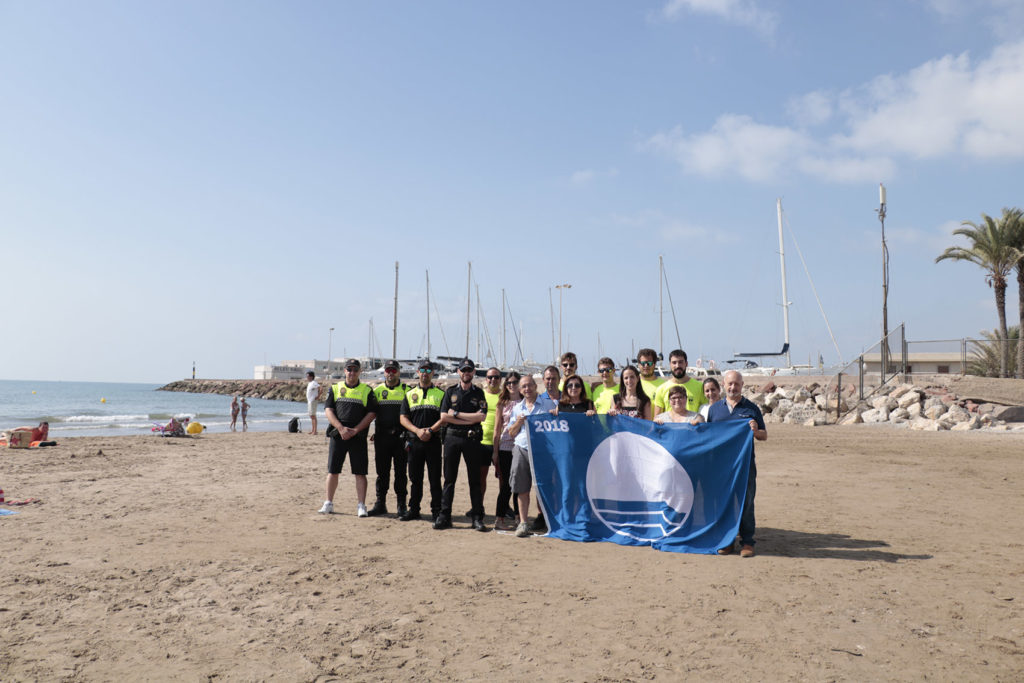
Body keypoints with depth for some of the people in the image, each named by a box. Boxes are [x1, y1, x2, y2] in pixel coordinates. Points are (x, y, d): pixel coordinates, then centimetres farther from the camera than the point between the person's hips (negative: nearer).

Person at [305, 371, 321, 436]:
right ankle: (313, 430, 19)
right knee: (311, 416, 13)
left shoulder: (314, 383, -15)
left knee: (313, 416, -11)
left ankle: (315, 431, -11)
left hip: (313, 401, -10)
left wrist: (318, 397, -21)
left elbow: (320, 388, -27)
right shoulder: (310, 383, 15)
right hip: (309, 401, 10)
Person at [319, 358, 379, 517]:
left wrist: (355, 430, -10)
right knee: (332, 471, 5)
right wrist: (341, 428, -11)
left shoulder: (367, 391, 7)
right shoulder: (335, 388, 11)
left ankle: (361, 506, 3)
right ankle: (329, 503, 17)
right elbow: (328, 410, 2)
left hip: (358, 437, -1)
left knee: (360, 472, -2)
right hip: (337, 435, 1)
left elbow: (372, 413, 0)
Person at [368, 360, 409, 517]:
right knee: (382, 472, 7)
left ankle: (401, 505, 11)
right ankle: (380, 504, 15)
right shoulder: (377, 390, 11)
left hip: (400, 437, -2)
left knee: (401, 472, 3)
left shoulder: (407, 390, 4)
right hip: (381, 437, 2)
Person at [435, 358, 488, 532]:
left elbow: (482, 416, -7)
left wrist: (456, 413, -7)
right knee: (449, 478, 4)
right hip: (452, 438, 1)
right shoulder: (450, 392, 9)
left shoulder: (479, 393, 7)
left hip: (472, 439, -1)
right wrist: (469, 420, -8)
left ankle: (477, 518, 7)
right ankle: (444, 516, 8)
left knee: (475, 479, 2)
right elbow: (444, 416, -2)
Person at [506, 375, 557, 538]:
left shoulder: (548, 404, 7)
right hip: (521, 449, 3)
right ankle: (523, 523, 4)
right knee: (522, 488, -1)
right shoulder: (517, 408, 18)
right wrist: (519, 422, 0)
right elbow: (511, 433, 18)